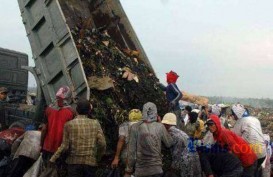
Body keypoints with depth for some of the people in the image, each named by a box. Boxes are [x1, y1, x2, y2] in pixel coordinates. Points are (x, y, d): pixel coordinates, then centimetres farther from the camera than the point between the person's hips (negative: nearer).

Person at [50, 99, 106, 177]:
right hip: (91, 162, 1)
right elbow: (102, 144, -5)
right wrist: (97, 157, 11)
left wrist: (53, 158, 5)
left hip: (74, 162, -1)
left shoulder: (69, 124, -3)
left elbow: (65, 146, -7)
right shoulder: (95, 123, 0)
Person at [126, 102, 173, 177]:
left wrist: (129, 170, 3)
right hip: (156, 168, 0)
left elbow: (131, 151, -6)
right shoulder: (160, 127, -5)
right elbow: (169, 143, 8)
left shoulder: (135, 127, -7)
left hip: (140, 170, 0)